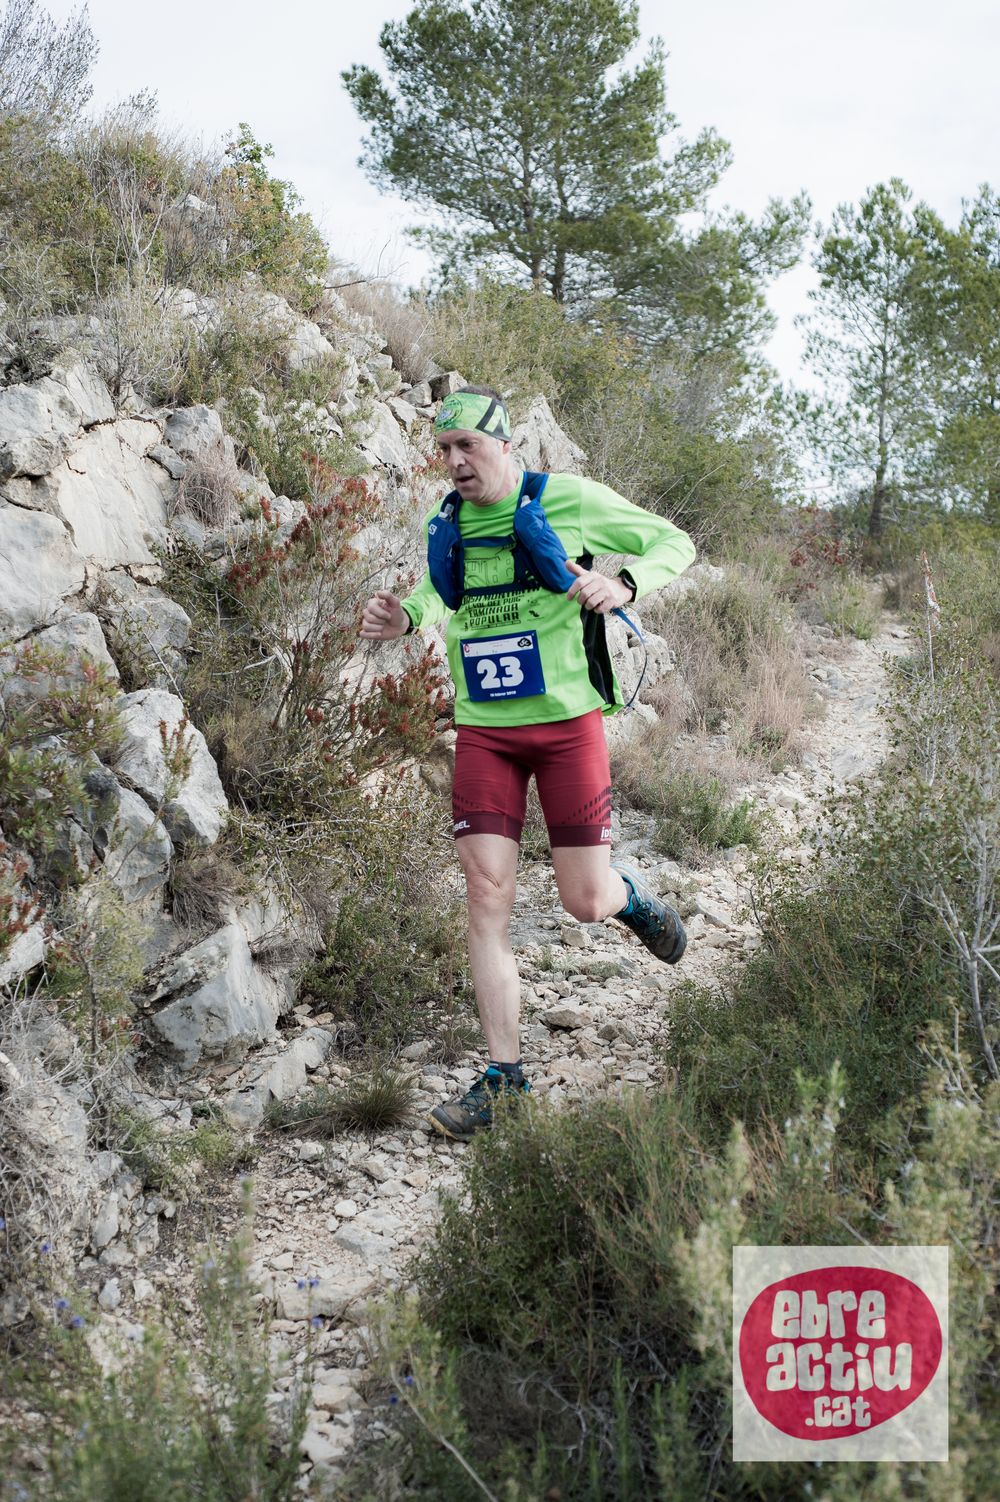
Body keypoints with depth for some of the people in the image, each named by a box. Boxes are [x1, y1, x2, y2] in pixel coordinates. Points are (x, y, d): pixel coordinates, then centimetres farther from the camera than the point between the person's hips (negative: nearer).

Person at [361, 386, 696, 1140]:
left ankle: (630, 893, 38)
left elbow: (675, 542, 0)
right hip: (484, 731, 3)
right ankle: (504, 1073, 2)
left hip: (567, 720, -3)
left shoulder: (569, 501, -7)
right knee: (488, 892, -6)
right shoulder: (446, 525, 5)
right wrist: (402, 619, -1)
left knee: (585, 904, -2)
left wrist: (623, 585, -20)